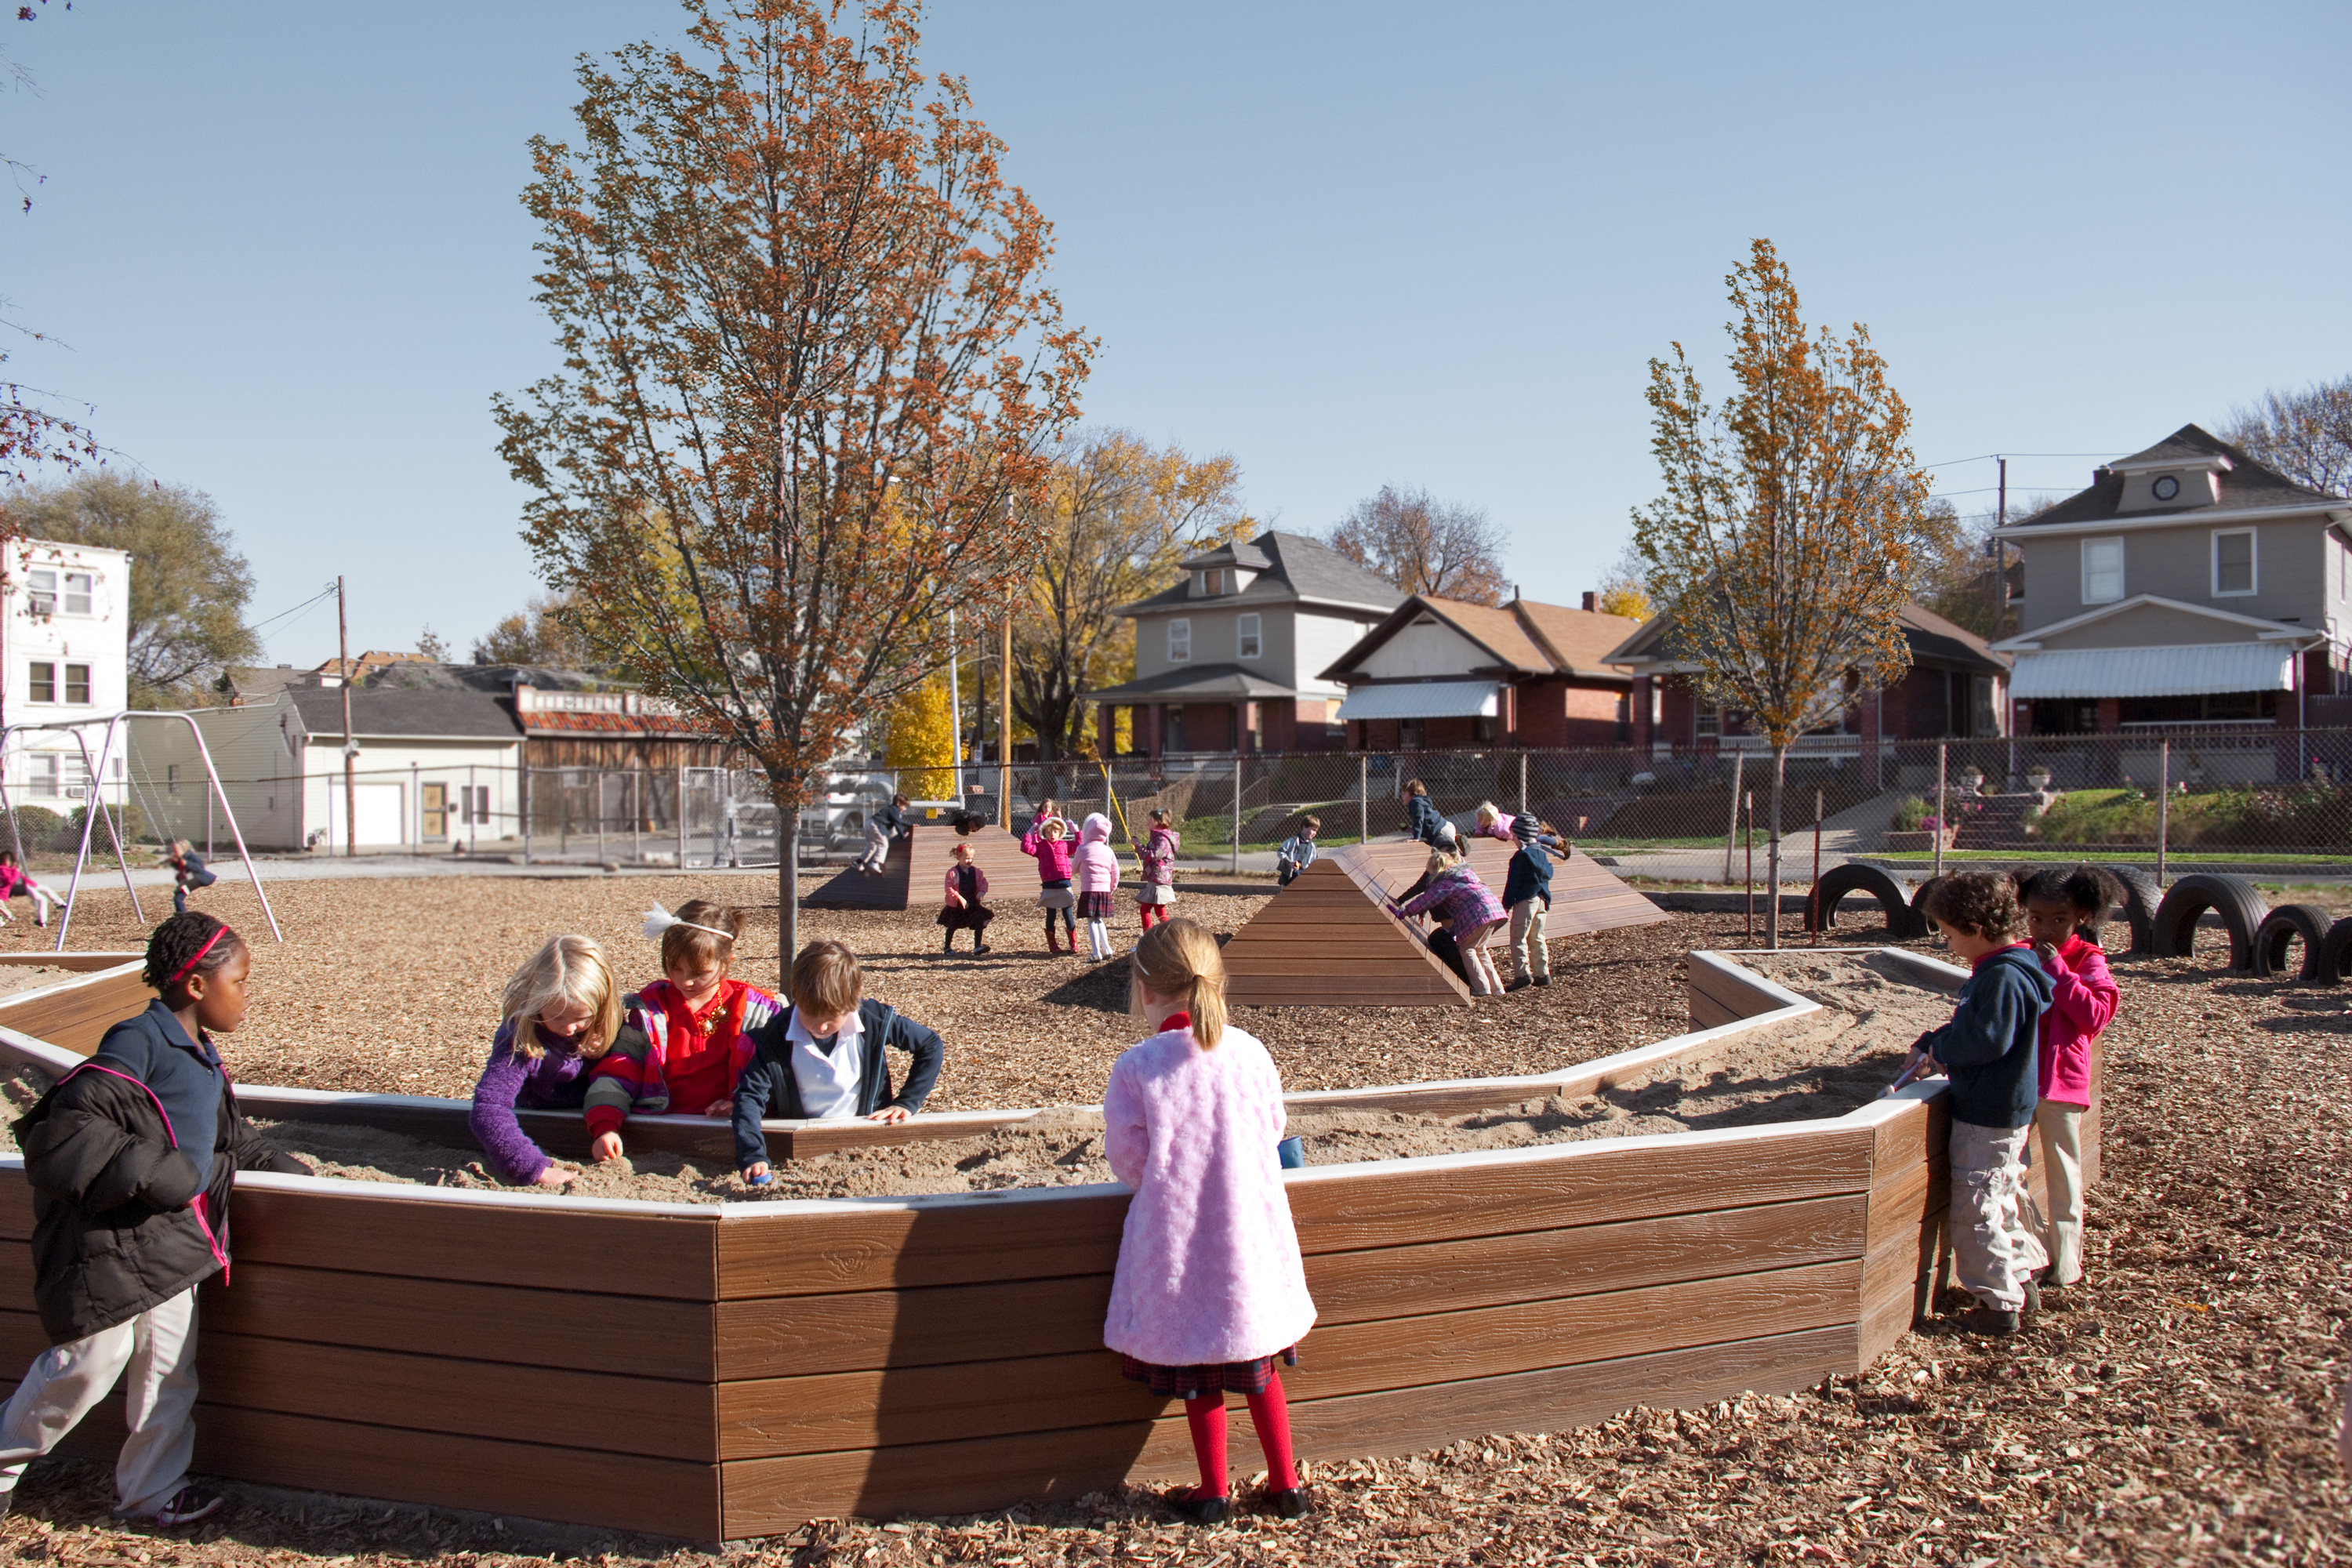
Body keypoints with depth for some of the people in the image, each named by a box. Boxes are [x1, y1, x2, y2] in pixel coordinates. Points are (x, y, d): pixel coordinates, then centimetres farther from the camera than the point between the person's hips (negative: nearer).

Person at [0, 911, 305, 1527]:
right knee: (88, 1365, 2)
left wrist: (289, 1171, 18)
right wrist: (158, 1175, -26)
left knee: (170, 1371, 13)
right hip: (113, 1242, -9)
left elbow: (231, 1139, 24)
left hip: (172, 1239, 9)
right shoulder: (137, 1043, -18)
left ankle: (152, 1491, 26)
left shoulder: (201, 1055, 12)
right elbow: (67, 1131, -25)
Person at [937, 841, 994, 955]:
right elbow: (949, 889, -18)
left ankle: (977, 946, -10)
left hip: (973, 904, 4)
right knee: (952, 927, 10)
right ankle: (947, 947, 29)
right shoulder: (952, 872, -16)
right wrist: (960, 898, -26)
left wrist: (982, 891, -15)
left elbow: (983, 882, 7)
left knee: (980, 921, -13)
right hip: (955, 906, -4)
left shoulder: (976, 871, 1)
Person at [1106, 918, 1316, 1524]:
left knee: (1198, 1376, 14)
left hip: (1178, 1234, -3)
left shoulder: (1135, 1067, -15)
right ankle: (1286, 1483, 27)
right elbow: (1271, 1129, 6)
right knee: (1257, 1363, 20)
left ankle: (1213, 1492, 25)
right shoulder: (1249, 1052, -7)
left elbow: (1127, 1159, -8)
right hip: (1252, 1231, 3)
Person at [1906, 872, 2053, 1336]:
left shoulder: (2003, 978, -23)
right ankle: (2022, 1283, 34)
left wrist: (1940, 1047, -12)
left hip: (1988, 1116, -11)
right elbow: (1971, 1026, 18)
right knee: (2001, 1199, 22)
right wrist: (1930, 1044, 6)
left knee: (1975, 1210, -1)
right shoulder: (1999, 970, 10)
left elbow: (1986, 1039, -28)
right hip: (2002, 1110, 11)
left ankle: (1999, 1305, 7)